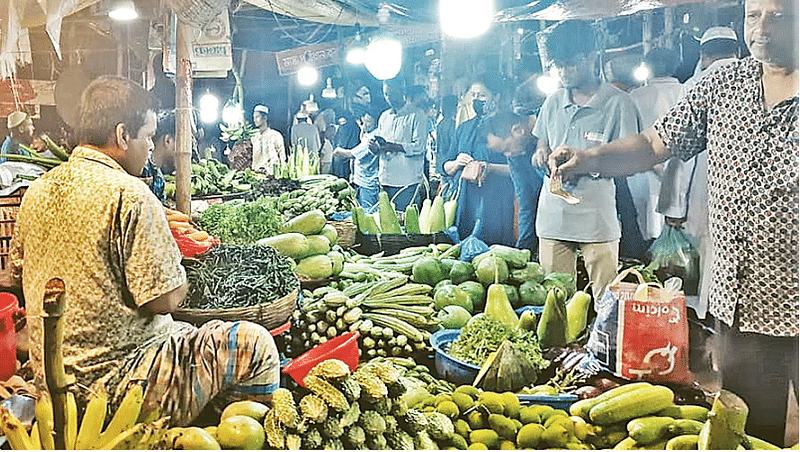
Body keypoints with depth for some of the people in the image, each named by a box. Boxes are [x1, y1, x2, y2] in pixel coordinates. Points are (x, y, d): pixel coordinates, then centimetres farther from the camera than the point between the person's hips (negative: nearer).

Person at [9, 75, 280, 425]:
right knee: (256, 344, -4)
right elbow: (164, 300, -21)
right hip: (116, 381, -9)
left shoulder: (38, 189, 5)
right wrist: (180, 275, 0)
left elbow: (17, 270, 17)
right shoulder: (128, 195, -21)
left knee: (185, 334, 29)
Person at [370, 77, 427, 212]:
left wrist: (391, 146, -18)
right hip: (385, 180, 6)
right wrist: (375, 147, -3)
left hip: (407, 182, -6)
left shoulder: (416, 116, -3)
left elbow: (419, 147, -13)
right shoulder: (384, 117, 17)